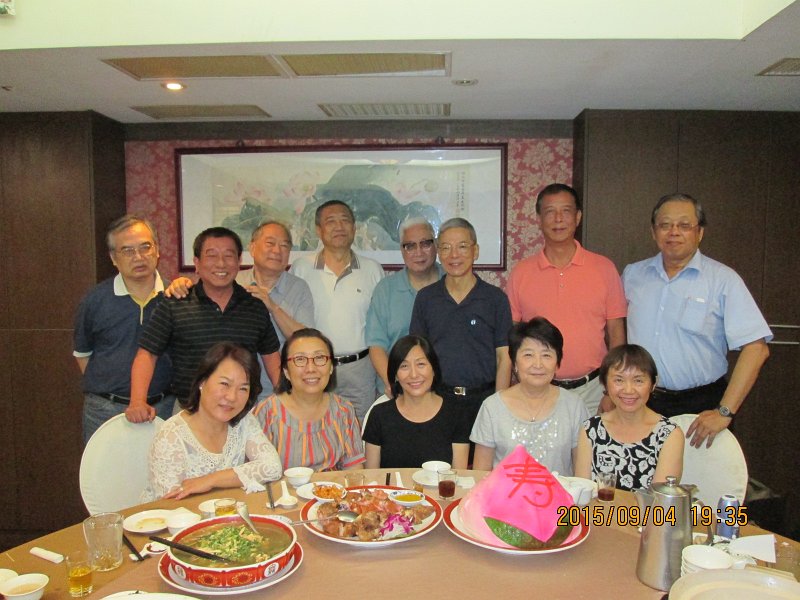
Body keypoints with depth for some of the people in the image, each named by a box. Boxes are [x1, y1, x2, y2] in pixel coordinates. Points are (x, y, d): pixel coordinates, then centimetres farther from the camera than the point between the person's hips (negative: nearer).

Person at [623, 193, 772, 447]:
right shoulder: (632, 274, 6)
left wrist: (725, 412, -17)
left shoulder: (723, 280, -6)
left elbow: (755, 347, -12)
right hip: (639, 404, 3)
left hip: (700, 408, -2)